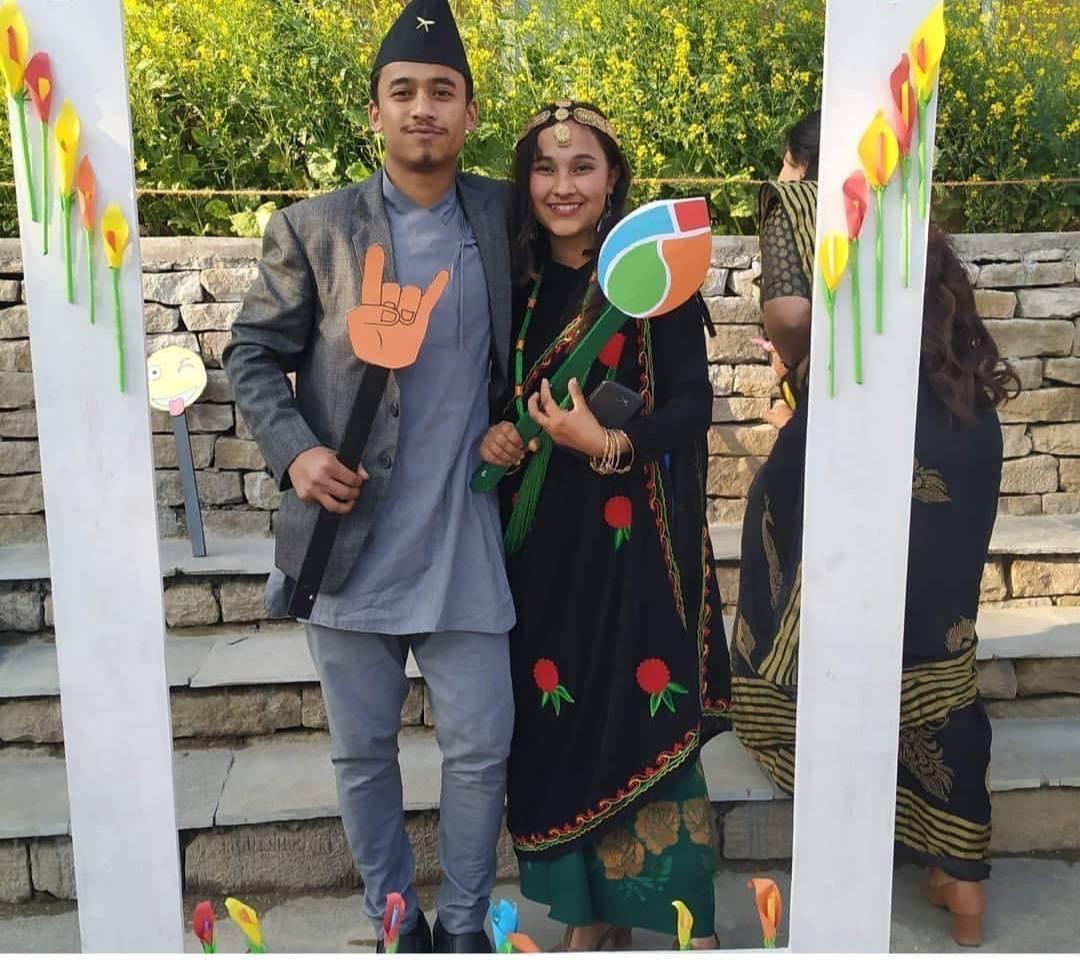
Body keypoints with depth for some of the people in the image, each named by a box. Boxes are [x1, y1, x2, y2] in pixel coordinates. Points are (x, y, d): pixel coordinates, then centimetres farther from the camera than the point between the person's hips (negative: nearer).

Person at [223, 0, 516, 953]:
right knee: (363, 751, 12)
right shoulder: (312, 228, -1)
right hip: (347, 538, 0)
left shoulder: (503, 217, 4)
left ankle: (464, 928, 30)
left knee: (480, 749, 6)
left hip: (464, 541, 1)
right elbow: (253, 354, 4)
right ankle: (397, 926, 34)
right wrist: (295, 450, -12)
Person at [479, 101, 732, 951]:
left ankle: (690, 922, 18)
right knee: (556, 718, 10)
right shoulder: (516, 281, 7)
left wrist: (608, 444, -24)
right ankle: (591, 912, 29)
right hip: (542, 538, 5)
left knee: (648, 717, -1)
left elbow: (692, 404, -10)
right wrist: (492, 435, -6)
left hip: (635, 537, -4)